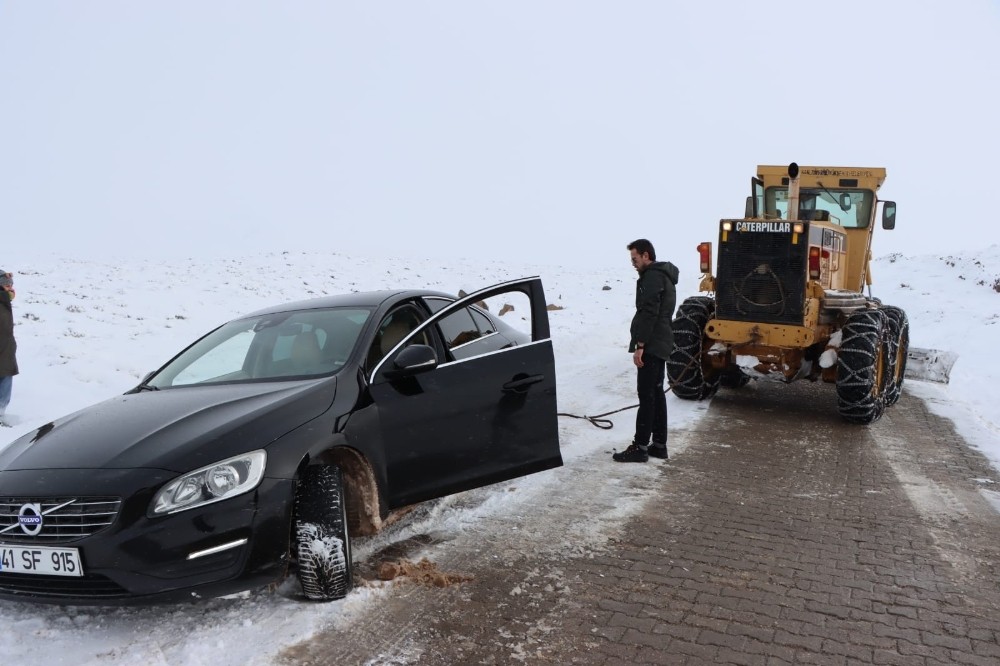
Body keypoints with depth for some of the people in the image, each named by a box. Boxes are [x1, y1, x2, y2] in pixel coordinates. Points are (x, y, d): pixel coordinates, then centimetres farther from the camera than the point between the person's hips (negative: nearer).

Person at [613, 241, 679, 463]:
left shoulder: (652, 277, -14)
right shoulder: (663, 276, 19)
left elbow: (648, 314, -22)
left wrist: (640, 345, -22)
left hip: (651, 346, -11)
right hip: (660, 344, 11)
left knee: (646, 396, -8)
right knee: (656, 393, 13)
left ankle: (640, 447, -4)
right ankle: (659, 444, 18)